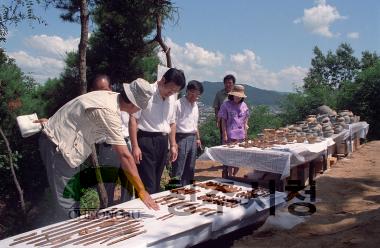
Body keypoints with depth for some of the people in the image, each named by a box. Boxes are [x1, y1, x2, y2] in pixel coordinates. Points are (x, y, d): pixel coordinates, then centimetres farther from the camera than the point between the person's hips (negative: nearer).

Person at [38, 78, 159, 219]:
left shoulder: (110, 96, -3)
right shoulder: (109, 112, -30)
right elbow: (125, 156, -30)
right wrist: (142, 191, -26)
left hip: (60, 140, 9)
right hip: (57, 146, -9)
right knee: (68, 202, -5)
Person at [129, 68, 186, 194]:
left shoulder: (172, 98, 11)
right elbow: (133, 119, -13)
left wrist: (173, 145, 15)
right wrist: (135, 146, -17)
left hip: (163, 142, 7)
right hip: (145, 140, -6)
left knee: (156, 183, 14)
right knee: (147, 185, -6)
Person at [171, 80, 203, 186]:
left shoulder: (195, 105, 12)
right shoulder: (178, 104, -11)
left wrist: (198, 138, 19)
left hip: (192, 138, 8)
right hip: (181, 138, -7)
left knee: (190, 168, 14)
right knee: (178, 168, -4)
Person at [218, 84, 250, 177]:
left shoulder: (244, 106, 9)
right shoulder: (226, 105, -4)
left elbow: (245, 120, 15)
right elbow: (223, 121, -5)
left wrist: (245, 133, 9)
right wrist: (224, 134, -10)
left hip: (241, 135, 5)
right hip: (230, 135, -5)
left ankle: (234, 175, 24)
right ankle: (230, 175, 11)